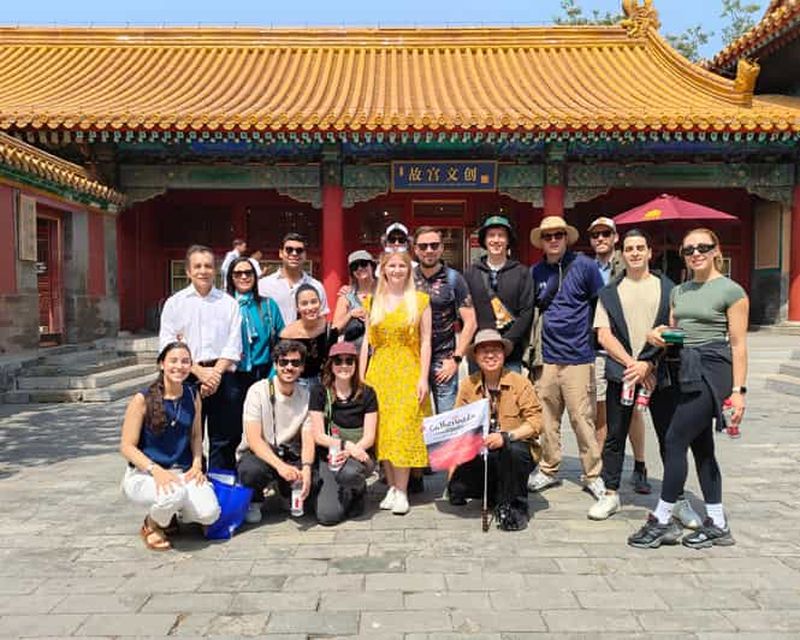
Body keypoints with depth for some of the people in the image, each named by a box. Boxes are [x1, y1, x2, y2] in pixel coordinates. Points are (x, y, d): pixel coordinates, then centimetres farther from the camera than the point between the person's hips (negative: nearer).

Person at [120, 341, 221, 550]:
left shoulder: (193, 396, 3)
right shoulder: (143, 399, -11)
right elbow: (127, 446, -10)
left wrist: (197, 464, -3)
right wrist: (156, 470, -24)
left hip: (183, 472, 4)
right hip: (144, 474, -4)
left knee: (209, 513, -20)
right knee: (173, 494, -37)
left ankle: (173, 512, 16)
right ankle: (152, 526, 0)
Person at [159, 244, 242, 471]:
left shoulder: (229, 303, 9)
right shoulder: (174, 303, 8)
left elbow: (233, 345, 3)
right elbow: (168, 345, 0)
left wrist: (216, 373, -11)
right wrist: (199, 371, -10)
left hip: (222, 377, 1)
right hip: (188, 377, 0)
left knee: (224, 440, 3)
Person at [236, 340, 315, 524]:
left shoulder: (306, 396, -2)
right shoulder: (258, 391, -12)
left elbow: (308, 440, -8)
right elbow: (254, 439, -20)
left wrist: (306, 468, -30)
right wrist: (280, 466, -36)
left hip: (289, 455, 3)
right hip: (256, 454, -3)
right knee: (253, 470, -37)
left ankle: (288, 493, 12)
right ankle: (254, 501, 0)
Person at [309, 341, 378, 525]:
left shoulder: (366, 393, 1)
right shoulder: (319, 392, 0)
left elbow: (369, 437, -3)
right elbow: (318, 436, -4)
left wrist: (349, 452, -22)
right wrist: (346, 444, -21)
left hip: (358, 455, 0)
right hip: (328, 456, 0)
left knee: (348, 472, -37)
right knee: (327, 515, -20)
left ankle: (358, 491, 1)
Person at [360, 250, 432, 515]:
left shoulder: (420, 300, 3)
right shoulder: (373, 302, 12)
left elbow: (425, 342, -1)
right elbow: (367, 342, 11)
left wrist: (423, 377, -8)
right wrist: (360, 377, 5)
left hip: (408, 373, -3)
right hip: (379, 373, 3)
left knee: (403, 431, -8)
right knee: (383, 432, 3)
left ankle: (401, 491, 0)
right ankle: (391, 487, 13)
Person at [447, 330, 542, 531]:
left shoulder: (520, 383, -3)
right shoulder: (467, 386, 5)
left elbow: (536, 421, -11)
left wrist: (506, 436, -24)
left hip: (514, 453, -3)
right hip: (479, 455, 4)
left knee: (514, 450, -37)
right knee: (456, 491, -14)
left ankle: (514, 506, -12)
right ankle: (495, 493, 19)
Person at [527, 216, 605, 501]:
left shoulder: (584, 265, -2)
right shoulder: (535, 272, 8)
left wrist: (589, 333, 0)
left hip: (578, 357, -3)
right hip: (546, 357, 4)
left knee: (582, 418, 0)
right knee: (546, 418, 10)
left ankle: (593, 475, 13)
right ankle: (548, 470, 24)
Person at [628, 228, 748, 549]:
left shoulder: (731, 291, -5)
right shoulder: (679, 291, 15)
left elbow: (738, 344, -7)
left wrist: (738, 390, -12)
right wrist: (657, 336, -2)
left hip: (712, 370, -7)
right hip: (687, 371, 7)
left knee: (674, 441, -9)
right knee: (701, 447, 10)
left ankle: (662, 521, 2)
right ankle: (717, 524, 21)